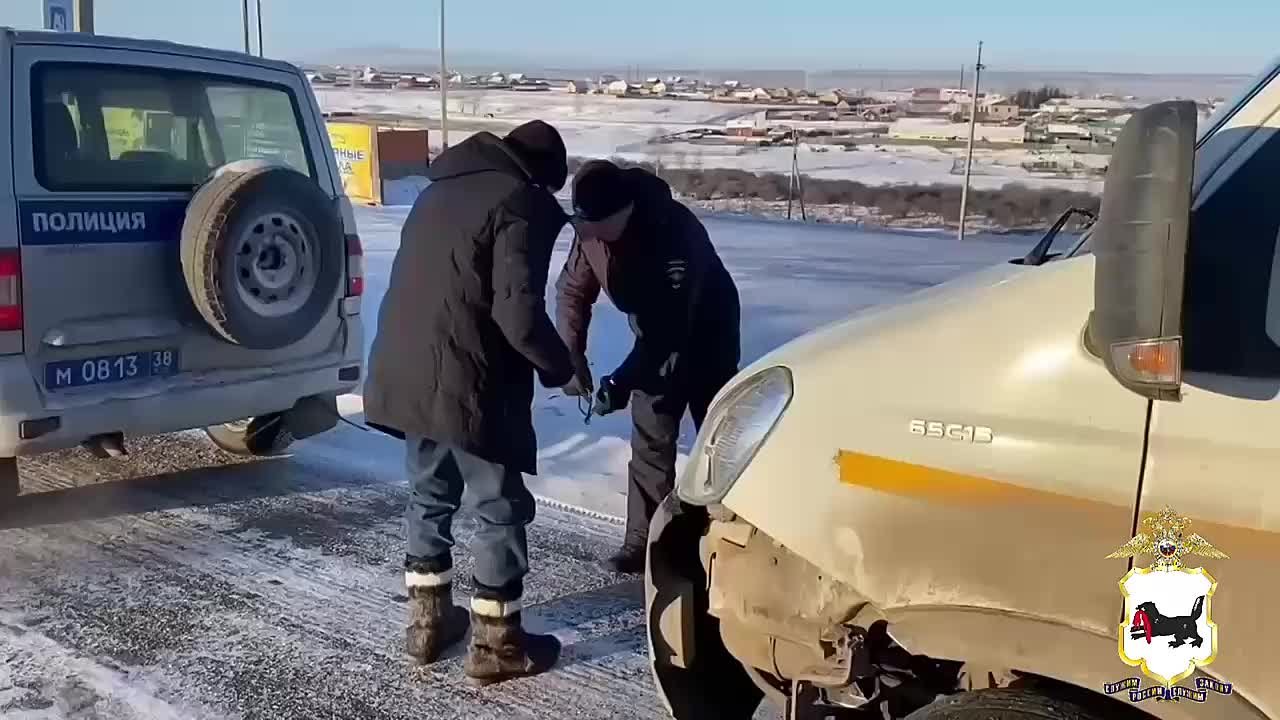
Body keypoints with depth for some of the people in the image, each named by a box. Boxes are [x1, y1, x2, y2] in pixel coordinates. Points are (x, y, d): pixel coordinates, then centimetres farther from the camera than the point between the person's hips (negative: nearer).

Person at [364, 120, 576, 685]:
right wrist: (559, 366, -2)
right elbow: (519, 313, -20)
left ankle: (427, 620, 29)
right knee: (501, 509, 4)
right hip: (468, 384, -8)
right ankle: (495, 644, 12)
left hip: (407, 371, 8)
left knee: (429, 494, 20)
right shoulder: (518, 205, -11)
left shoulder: (442, 188, 16)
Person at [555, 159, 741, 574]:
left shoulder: (675, 231, -37)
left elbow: (672, 321, -38)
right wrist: (572, 356, -18)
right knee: (649, 440, 3)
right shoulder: (591, 228, -16)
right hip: (659, 338, 5)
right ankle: (645, 540, 9)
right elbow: (573, 290, -5)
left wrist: (623, 380, -40)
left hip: (707, 335, -5)